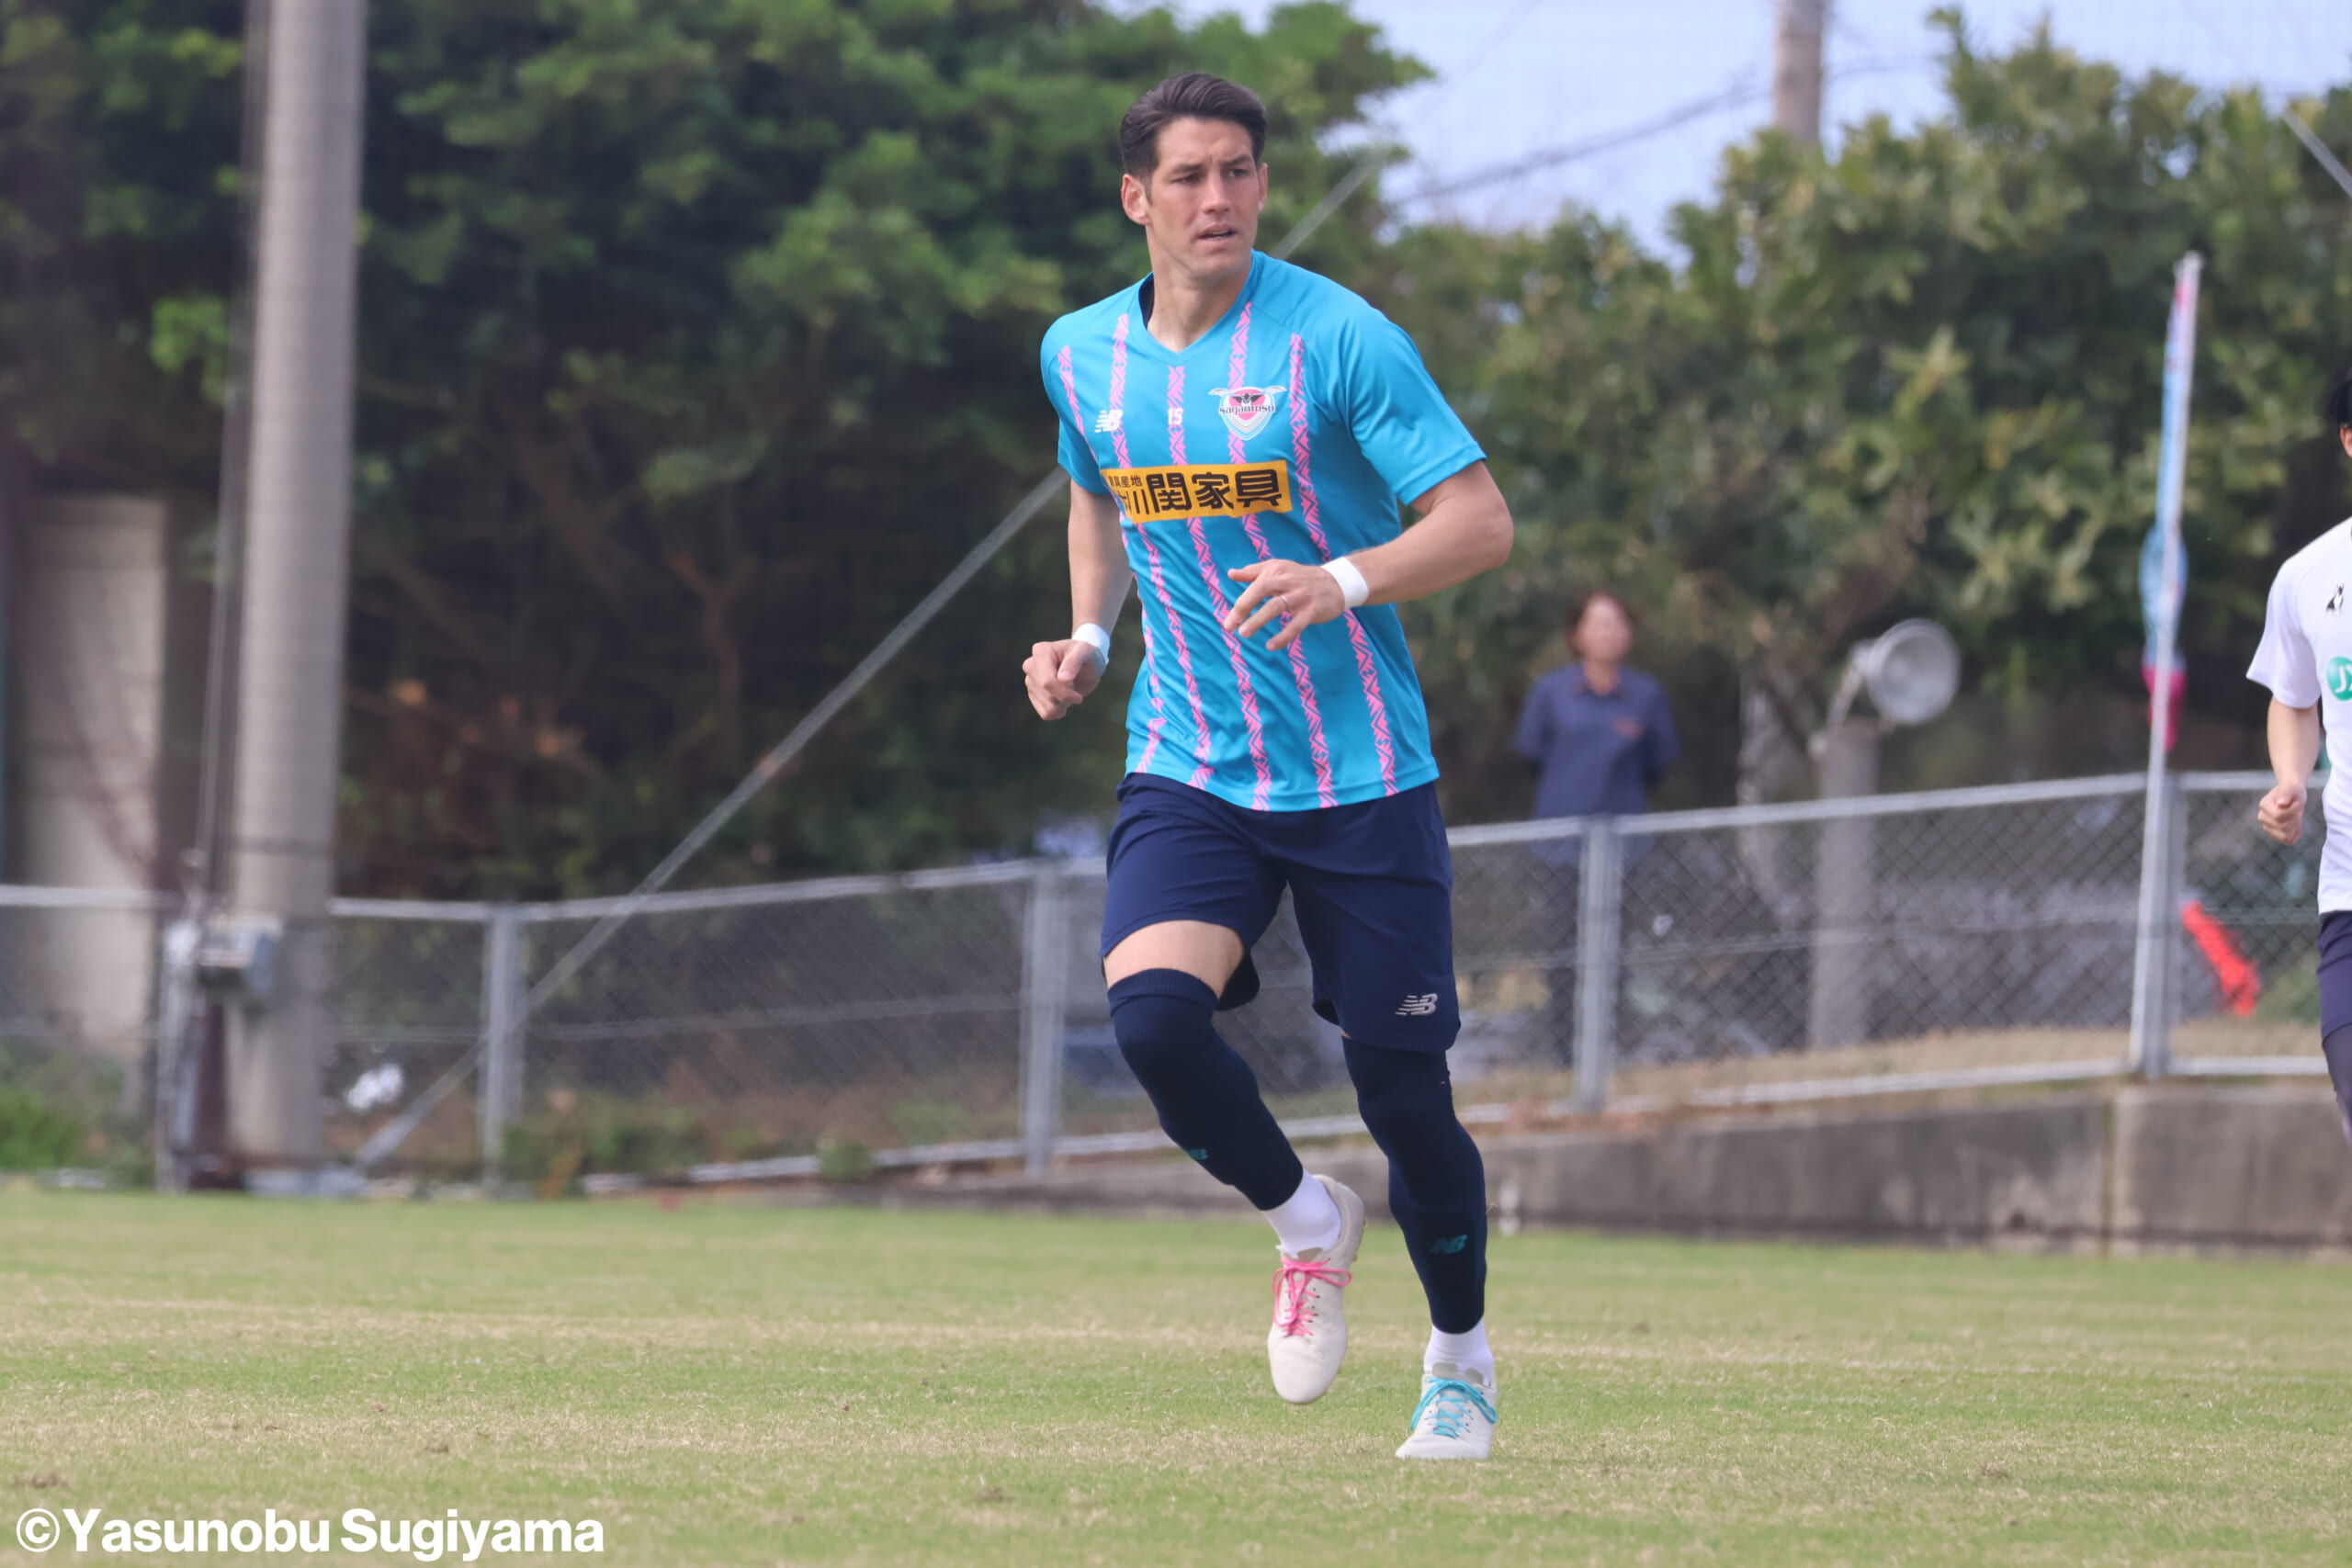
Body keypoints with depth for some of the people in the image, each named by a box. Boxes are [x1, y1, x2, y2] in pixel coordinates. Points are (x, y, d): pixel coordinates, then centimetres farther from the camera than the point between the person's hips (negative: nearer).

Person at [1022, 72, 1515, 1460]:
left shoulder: (1339, 338, -12)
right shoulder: (1082, 356, 3)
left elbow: (1482, 522, -14)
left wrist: (1343, 581, -30)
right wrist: (1088, 639, 8)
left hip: (1363, 775, -3)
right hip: (1190, 771, 3)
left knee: (1404, 1092, 0)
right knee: (1151, 1012, -23)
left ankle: (1463, 1359, 26)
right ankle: (1304, 1220, 6)